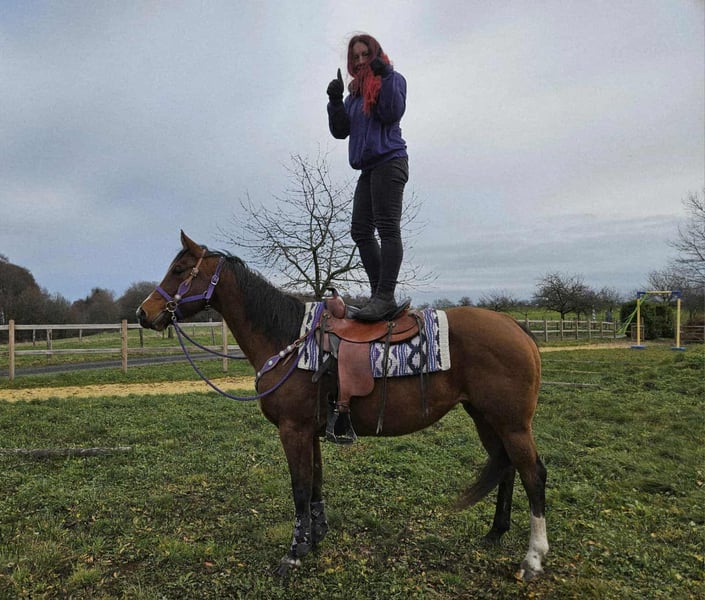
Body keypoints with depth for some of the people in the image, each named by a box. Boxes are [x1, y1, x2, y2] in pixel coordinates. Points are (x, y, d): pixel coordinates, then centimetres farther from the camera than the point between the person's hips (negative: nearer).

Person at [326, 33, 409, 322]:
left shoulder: (392, 79, 5)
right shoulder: (355, 91, 23)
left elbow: (393, 113, -13)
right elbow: (340, 131, 15)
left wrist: (385, 76, -15)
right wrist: (335, 101, 3)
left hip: (389, 161, -8)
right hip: (368, 167, 8)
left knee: (387, 228, -16)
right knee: (361, 230, 3)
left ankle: (385, 298, -20)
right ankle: (380, 295, 6)